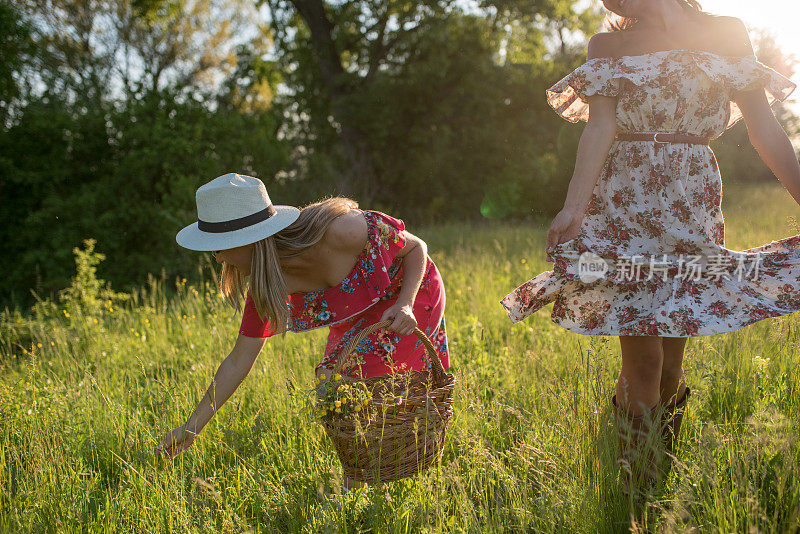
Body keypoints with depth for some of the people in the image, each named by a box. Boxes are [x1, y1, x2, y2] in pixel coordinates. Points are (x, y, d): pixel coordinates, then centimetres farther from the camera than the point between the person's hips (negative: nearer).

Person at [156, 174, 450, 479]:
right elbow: (237, 363, -11)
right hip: (359, 319, 6)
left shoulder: (338, 230, -38)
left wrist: (405, 305, -35)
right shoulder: (266, 286, -20)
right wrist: (192, 427, -12)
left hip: (409, 293, -5)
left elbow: (416, 247, -20)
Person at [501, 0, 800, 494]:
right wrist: (574, 206, -23)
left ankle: (663, 480, 25)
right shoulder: (609, 46, 9)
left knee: (671, 357, 2)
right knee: (642, 358, -6)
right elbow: (601, 127, -7)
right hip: (621, 208, -1)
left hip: (692, 209, 1)